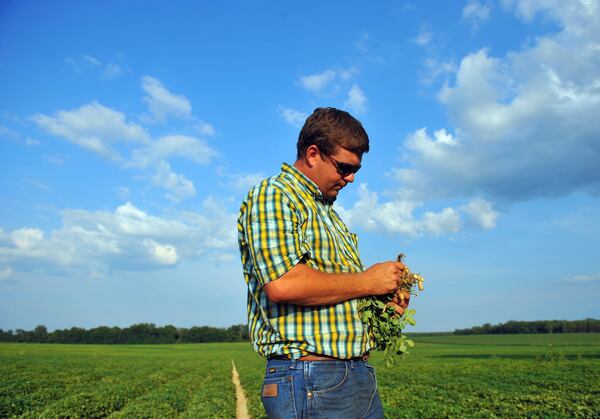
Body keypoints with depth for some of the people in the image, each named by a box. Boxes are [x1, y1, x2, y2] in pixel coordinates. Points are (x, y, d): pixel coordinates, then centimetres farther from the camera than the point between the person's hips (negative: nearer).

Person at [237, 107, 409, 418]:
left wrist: (382, 299, 5)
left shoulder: (327, 212, 19)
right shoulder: (272, 196, -10)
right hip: (308, 378, -8)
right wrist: (367, 281, -14)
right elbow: (282, 284, -25)